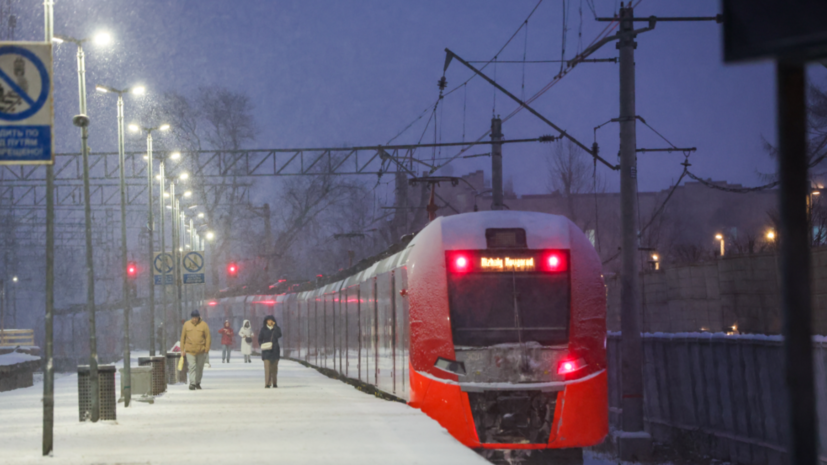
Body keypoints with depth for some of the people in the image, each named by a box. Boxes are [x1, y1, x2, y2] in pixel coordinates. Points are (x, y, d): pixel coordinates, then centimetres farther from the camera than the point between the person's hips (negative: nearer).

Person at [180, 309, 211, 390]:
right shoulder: (187, 324, 3)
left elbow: (208, 337, 1)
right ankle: (192, 384, -15)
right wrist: (182, 349, 4)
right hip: (190, 350, -1)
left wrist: (207, 349, -5)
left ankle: (198, 383, 25)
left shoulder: (204, 325, -1)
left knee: (200, 367, 11)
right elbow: (183, 337, 8)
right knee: (192, 366, -12)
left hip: (201, 350, 1)